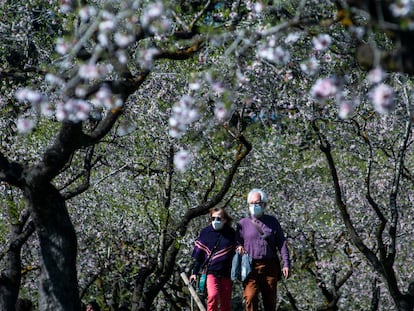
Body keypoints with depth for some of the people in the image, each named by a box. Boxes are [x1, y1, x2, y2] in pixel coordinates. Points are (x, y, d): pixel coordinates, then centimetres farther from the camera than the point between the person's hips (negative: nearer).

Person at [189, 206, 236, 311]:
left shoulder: (232, 233, 5)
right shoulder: (205, 232, 4)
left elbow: (236, 251, 16)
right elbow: (198, 253, 7)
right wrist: (195, 272, 6)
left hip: (226, 273, 1)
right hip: (211, 271, -1)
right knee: (213, 296, -24)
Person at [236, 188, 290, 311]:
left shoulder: (272, 221, 14)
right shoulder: (243, 223, 13)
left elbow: (282, 244, 9)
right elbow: (238, 242, 14)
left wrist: (286, 264, 0)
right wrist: (239, 247, -10)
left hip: (270, 267, 1)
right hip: (251, 267, -1)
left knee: (270, 301, 3)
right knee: (250, 299, -17)